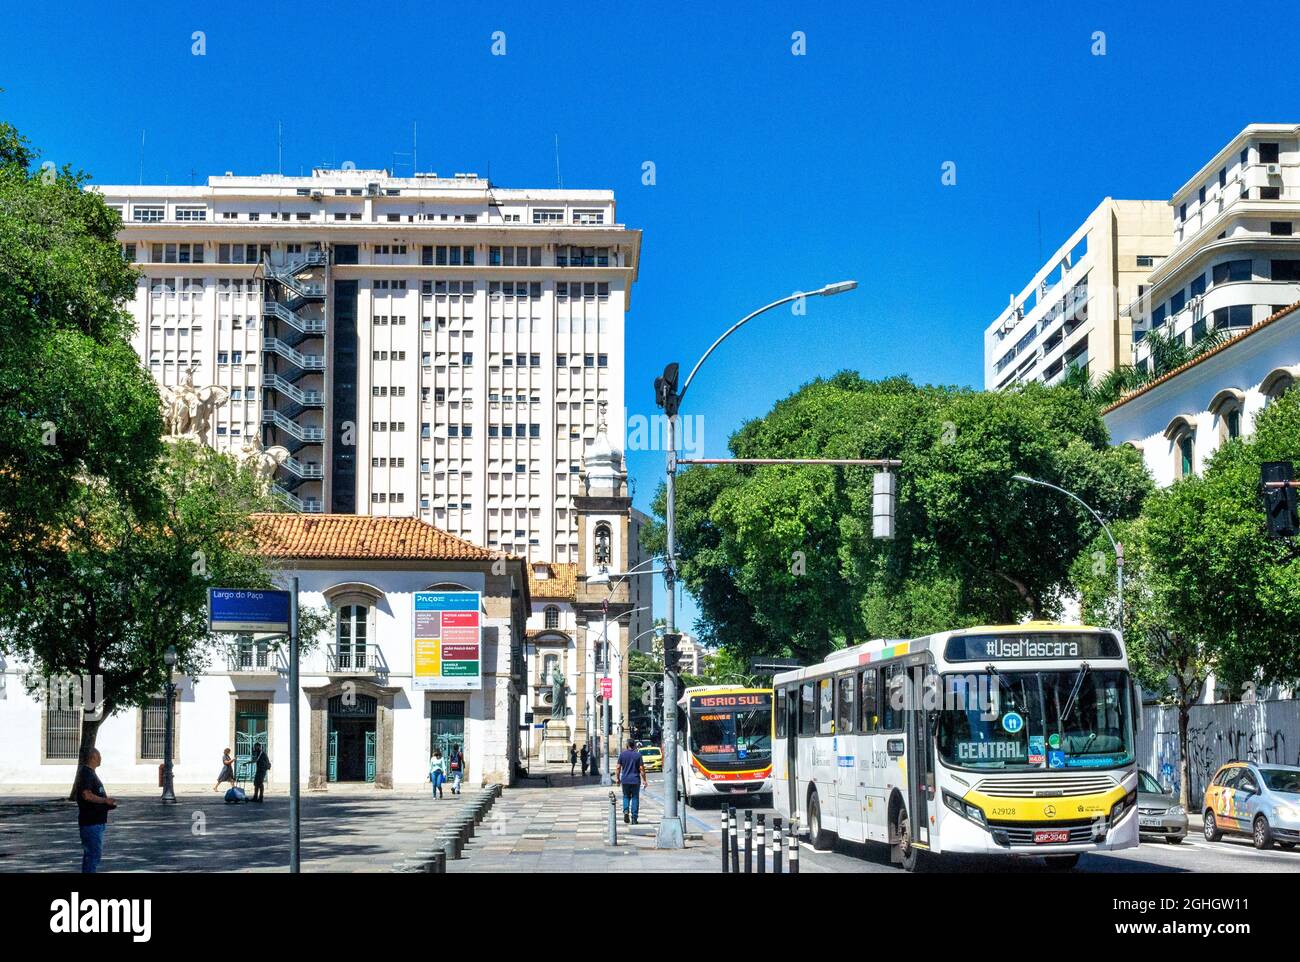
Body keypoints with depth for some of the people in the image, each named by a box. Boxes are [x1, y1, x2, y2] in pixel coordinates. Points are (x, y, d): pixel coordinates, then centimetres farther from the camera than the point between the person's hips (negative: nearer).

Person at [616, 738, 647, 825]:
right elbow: (641, 769, -6)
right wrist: (644, 780, 0)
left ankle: (625, 811, -9)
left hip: (625, 780, 1)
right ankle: (634, 818, 4)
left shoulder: (622, 754, 0)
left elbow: (618, 767, 0)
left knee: (626, 796, 16)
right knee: (635, 798, 6)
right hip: (635, 780, -1)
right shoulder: (638, 755, -4)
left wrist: (618, 778, 10)